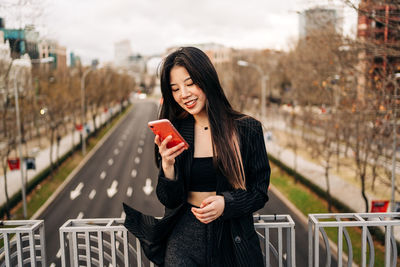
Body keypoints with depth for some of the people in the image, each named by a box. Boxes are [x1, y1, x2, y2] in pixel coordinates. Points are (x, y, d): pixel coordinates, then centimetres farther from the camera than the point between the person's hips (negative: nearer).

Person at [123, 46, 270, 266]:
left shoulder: (246, 129, -7)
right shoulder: (172, 133, -3)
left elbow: (260, 192, -2)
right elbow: (169, 200, -4)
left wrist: (226, 203, -19)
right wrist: (167, 165, -21)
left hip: (233, 239, 0)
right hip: (184, 240, 1)